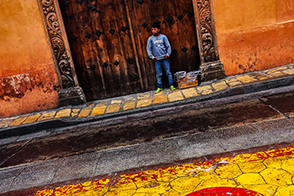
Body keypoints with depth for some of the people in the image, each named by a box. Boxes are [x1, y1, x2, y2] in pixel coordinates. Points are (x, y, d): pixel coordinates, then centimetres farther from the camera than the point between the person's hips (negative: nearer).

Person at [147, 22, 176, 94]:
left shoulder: (163, 37, -2)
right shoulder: (150, 39, 0)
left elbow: (168, 46, 1)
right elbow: (148, 49, 3)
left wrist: (168, 54, -8)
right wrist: (152, 57, -4)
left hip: (164, 58, -1)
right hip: (157, 59, 1)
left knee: (168, 72, 4)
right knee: (158, 74, 8)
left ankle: (171, 85, 16)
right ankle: (159, 87, 18)